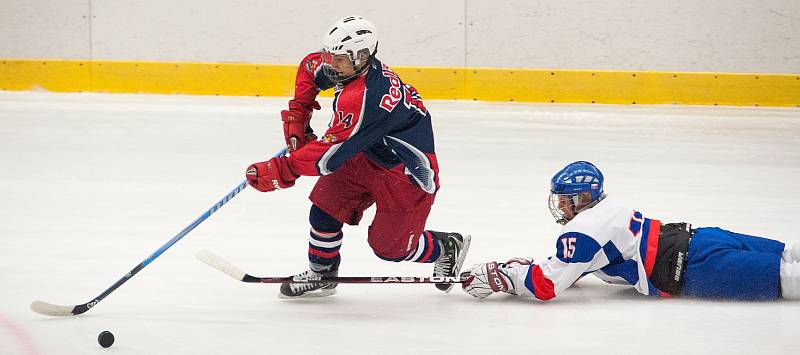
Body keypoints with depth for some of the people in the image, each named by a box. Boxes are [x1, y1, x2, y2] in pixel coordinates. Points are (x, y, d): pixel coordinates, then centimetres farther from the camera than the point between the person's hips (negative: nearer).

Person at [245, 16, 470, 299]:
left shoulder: (362, 99, -37)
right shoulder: (353, 66, -8)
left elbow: (330, 155, -36)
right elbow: (310, 67, 14)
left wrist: (279, 170, -31)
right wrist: (297, 114, 3)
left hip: (407, 173, -9)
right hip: (366, 156, 9)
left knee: (389, 246, 2)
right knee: (326, 204, -3)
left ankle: (447, 249, 29)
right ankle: (321, 275, 13)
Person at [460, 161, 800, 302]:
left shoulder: (583, 231, -11)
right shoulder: (602, 210, 18)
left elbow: (547, 284, -15)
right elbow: (570, 263, 31)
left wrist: (500, 278, -5)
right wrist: (523, 265, 19)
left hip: (694, 269, -9)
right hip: (693, 238, 9)